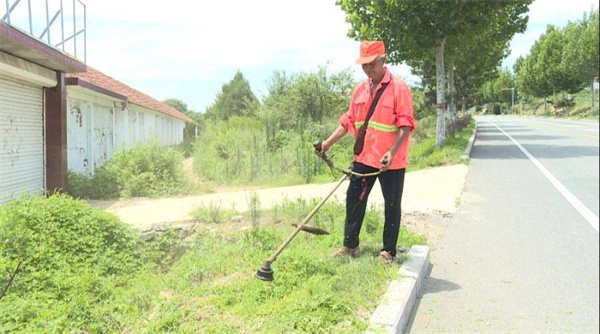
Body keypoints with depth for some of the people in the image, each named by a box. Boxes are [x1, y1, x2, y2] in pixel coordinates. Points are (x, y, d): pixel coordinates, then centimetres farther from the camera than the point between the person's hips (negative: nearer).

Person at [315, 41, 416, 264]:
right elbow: (349, 121, 13)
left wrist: (392, 152, -27)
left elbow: (406, 125, -16)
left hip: (390, 161, -6)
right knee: (354, 200, 11)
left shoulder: (399, 87, -11)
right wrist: (329, 142, 4)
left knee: (392, 205, 7)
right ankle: (350, 245, 25)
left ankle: (388, 251, 21)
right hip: (363, 157, 6)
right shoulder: (360, 90, 8)